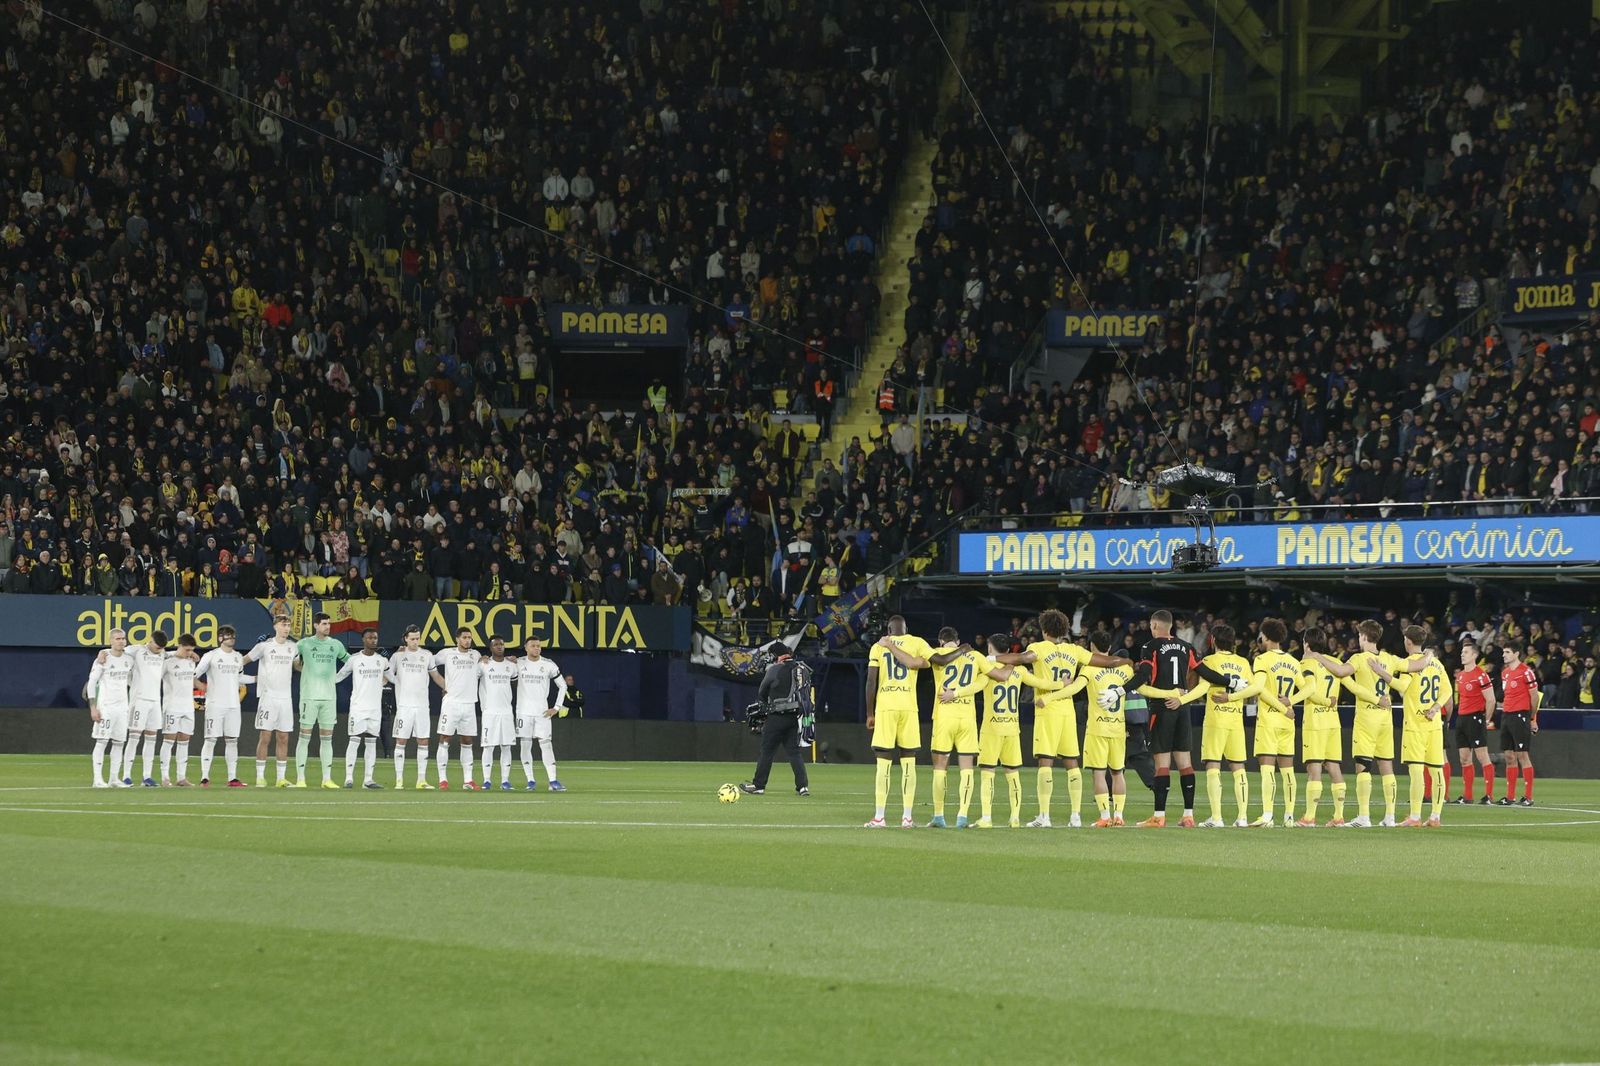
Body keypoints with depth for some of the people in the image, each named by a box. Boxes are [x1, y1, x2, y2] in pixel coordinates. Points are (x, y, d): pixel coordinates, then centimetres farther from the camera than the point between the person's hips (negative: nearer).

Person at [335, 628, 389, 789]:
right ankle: (349, 778, -6)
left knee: (371, 742, 4)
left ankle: (368, 780, 6)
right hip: (358, 707, -4)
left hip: (375, 708, 4)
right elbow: (338, 676, 8)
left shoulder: (382, 660, 9)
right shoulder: (354, 659, 0)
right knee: (354, 741, -8)